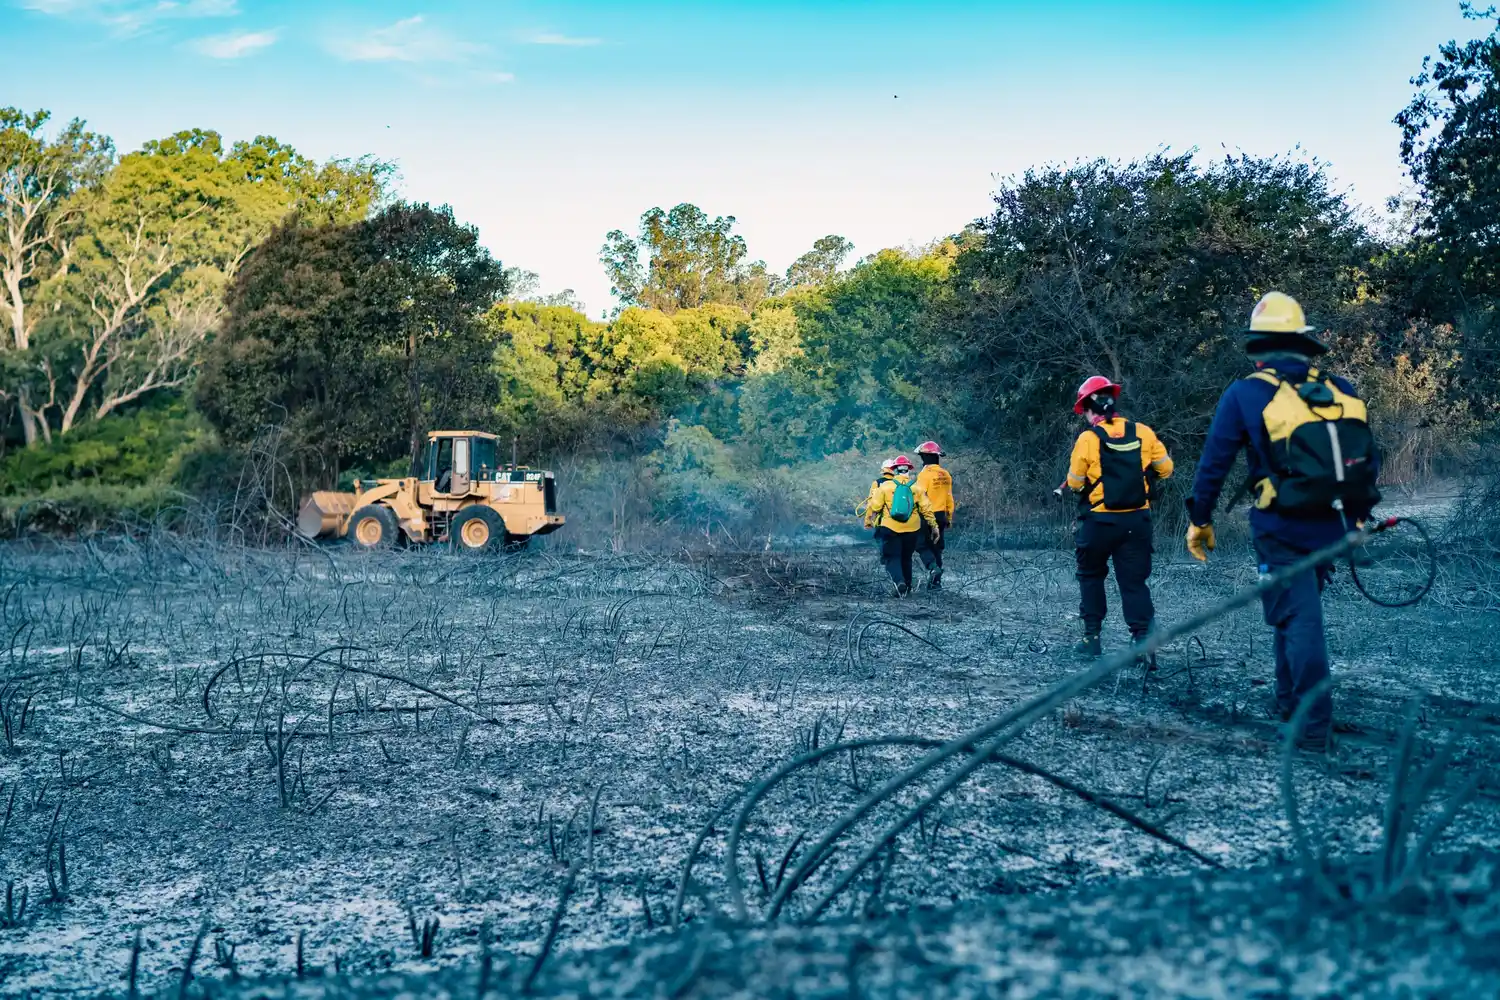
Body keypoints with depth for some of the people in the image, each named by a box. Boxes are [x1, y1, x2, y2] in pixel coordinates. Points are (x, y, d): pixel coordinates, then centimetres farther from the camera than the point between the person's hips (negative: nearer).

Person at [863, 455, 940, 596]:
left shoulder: (885, 486, -3)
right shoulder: (916, 488, 2)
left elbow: (874, 506, -1)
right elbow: (926, 509, 3)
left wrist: (868, 522, 14)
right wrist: (934, 526, 11)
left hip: (890, 528, -2)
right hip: (911, 530, 3)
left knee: (892, 558, 1)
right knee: (906, 558, 19)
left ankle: (899, 581, -24)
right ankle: (907, 587, 24)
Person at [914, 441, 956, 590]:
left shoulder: (925, 474, -14)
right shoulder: (946, 475, 7)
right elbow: (949, 498, 13)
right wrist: (949, 518, 20)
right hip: (941, 516, 6)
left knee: (922, 545, 4)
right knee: (936, 548, 13)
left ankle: (933, 567, -20)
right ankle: (936, 581, 14)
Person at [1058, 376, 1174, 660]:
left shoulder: (1088, 439, -12)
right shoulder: (1143, 433, -3)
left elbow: (1075, 482, -5)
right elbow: (1165, 468, 4)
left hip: (1099, 520, -2)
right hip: (1136, 520, 2)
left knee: (1091, 576, 18)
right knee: (1134, 582, 6)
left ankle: (1092, 637, 18)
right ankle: (1143, 640, -8)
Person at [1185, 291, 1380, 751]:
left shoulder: (1245, 395, -7)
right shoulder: (1339, 391, 4)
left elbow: (1213, 462, -4)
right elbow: (1369, 459, 10)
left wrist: (1199, 519, 7)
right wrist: (1357, 512, 23)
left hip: (1281, 531, -4)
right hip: (1328, 528, 4)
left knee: (1298, 620, -2)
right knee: (1300, 613, 21)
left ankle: (1314, 727, -4)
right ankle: (1290, 703, 31)